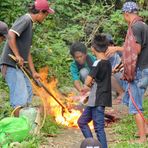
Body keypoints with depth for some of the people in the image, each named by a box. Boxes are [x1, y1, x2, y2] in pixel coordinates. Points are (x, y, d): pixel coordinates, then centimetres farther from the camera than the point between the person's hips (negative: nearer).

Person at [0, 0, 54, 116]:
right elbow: (11, 34, -24)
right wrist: (17, 56, -24)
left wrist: (33, 71, 21)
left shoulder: (30, 24, 20)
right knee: (20, 96, -11)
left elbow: (27, 51, 22)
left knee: (27, 92, 17)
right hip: (11, 64, -10)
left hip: (18, 65, 10)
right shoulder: (25, 19, -8)